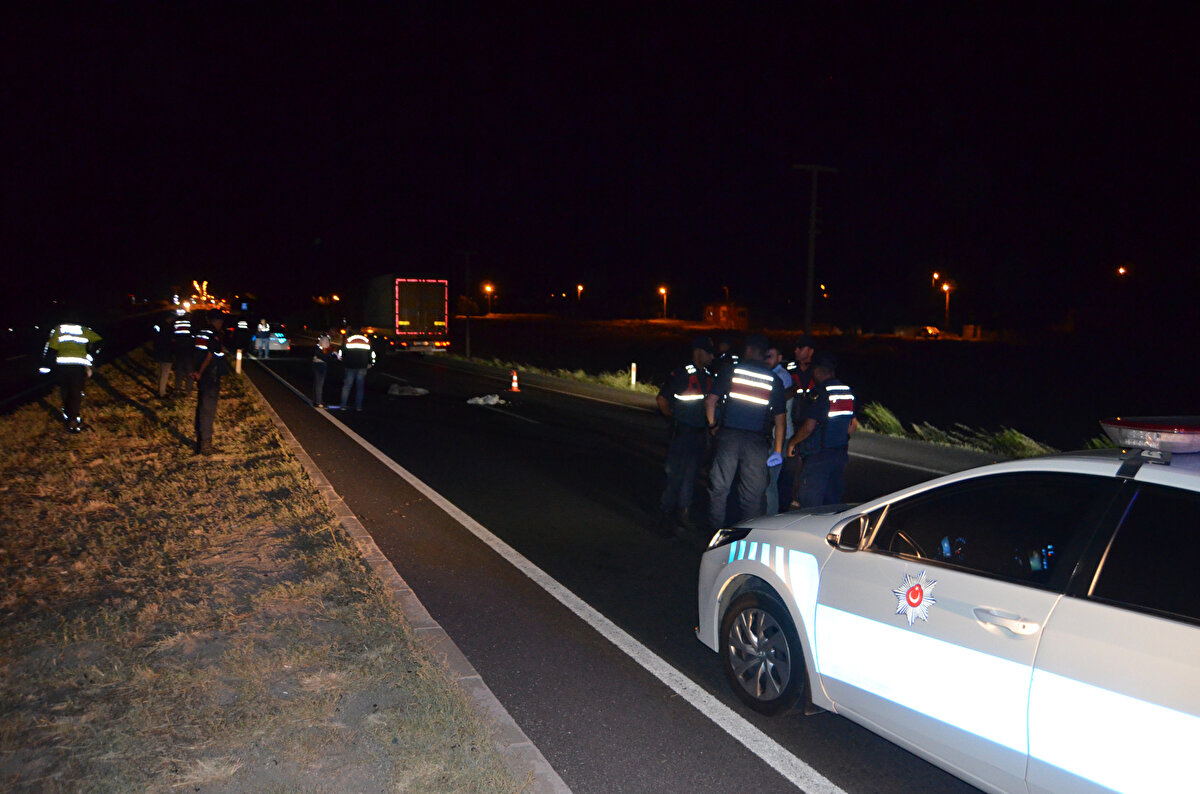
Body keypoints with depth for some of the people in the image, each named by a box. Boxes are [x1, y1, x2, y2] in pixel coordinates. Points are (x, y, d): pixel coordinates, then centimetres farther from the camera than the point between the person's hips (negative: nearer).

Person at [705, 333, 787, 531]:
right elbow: (780, 418, 4)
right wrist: (778, 450, 6)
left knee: (719, 486, 8)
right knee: (752, 493, 7)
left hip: (729, 435, 0)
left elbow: (710, 400, -2)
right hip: (757, 441, 1)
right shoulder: (774, 380, 6)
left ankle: (715, 530, 12)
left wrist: (712, 425, 13)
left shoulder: (732, 371, 3)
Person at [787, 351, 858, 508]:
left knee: (809, 503, -2)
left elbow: (808, 428, -19)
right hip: (841, 454, 8)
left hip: (818, 456, -8)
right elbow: (854, 424, 16)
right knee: (833, 502, 16)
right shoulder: (848, 391, 7)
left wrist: (792, 442, -4)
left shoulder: (820, 393, -16)